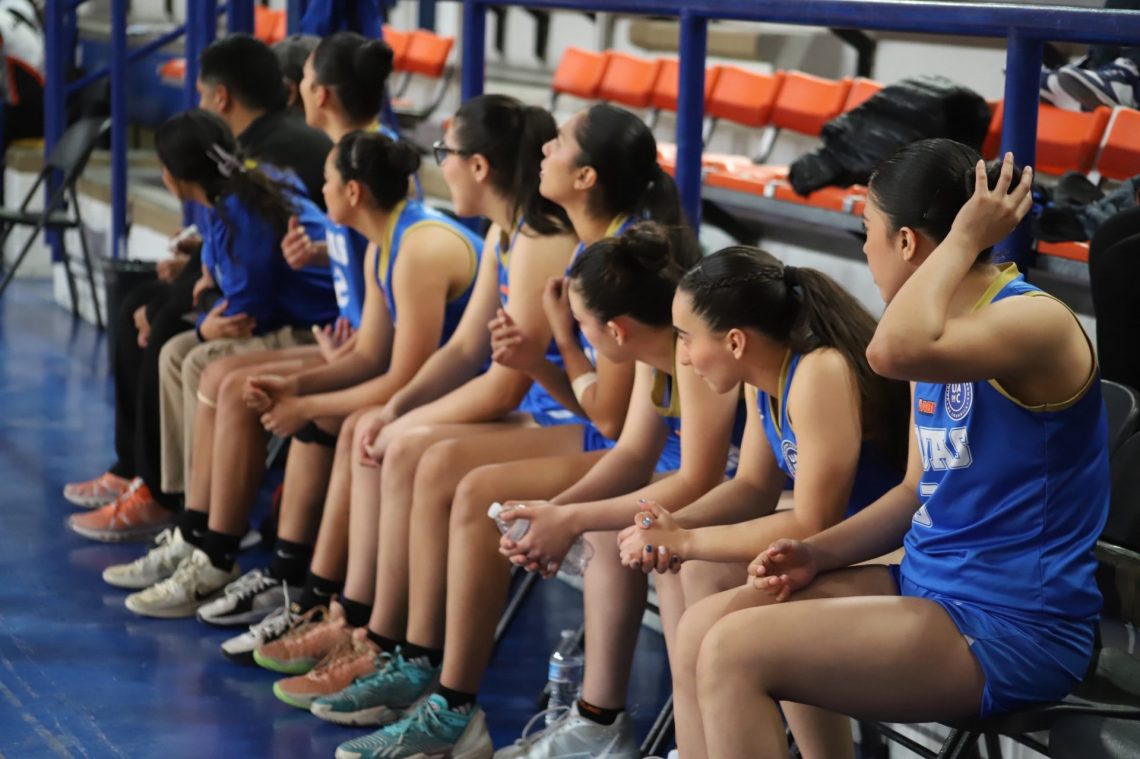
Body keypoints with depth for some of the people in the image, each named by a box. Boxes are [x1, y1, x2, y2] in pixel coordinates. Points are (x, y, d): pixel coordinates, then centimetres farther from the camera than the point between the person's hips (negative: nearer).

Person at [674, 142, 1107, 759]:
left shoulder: (1034, 321, -18)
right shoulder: (944, 327, 12)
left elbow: (891, 352, -38)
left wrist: (965, 237, -23)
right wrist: (820, 553, 4)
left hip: (1011, 632, -9)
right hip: (925, 586, 9)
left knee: (736, 652, -19)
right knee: (702, 627, -1)